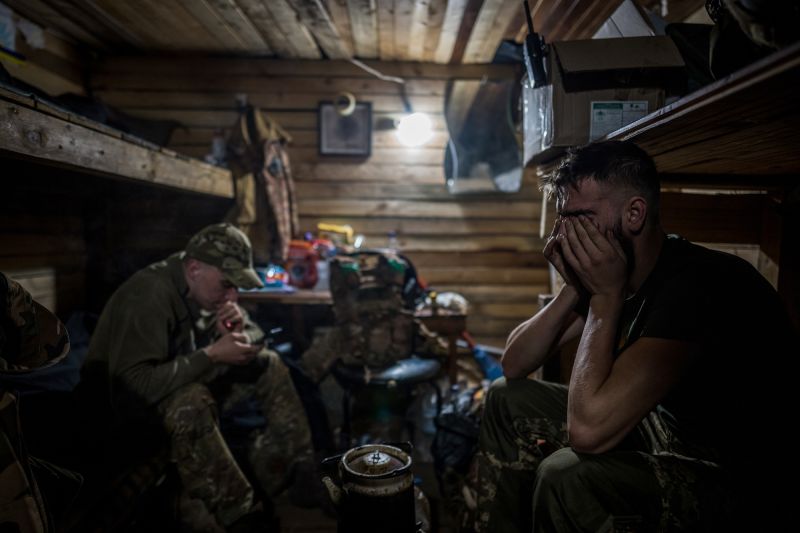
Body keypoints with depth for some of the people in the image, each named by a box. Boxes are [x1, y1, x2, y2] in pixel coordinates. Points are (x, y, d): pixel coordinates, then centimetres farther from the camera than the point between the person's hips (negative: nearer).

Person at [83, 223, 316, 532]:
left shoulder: (208, 288, -7)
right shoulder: (149, 296, -30)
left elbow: (255, 337, 1)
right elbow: (137, 381, -37)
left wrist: (239, 335, -22)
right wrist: (212, 354, -33)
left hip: (190, 380, 8)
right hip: (127, 396, -8)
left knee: (268, 365, -4)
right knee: (192, 403, -39)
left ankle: (297, 474, -6)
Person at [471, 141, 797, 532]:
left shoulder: (696, 284, -28)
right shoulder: (613, 275, -2)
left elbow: (586, 428, -36)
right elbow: (514, 364, 0)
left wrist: (606, 295, -27)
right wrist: (575, 287, -13)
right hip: (658, 428, 8)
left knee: (566, 477, -34)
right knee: (507, 400, 5)